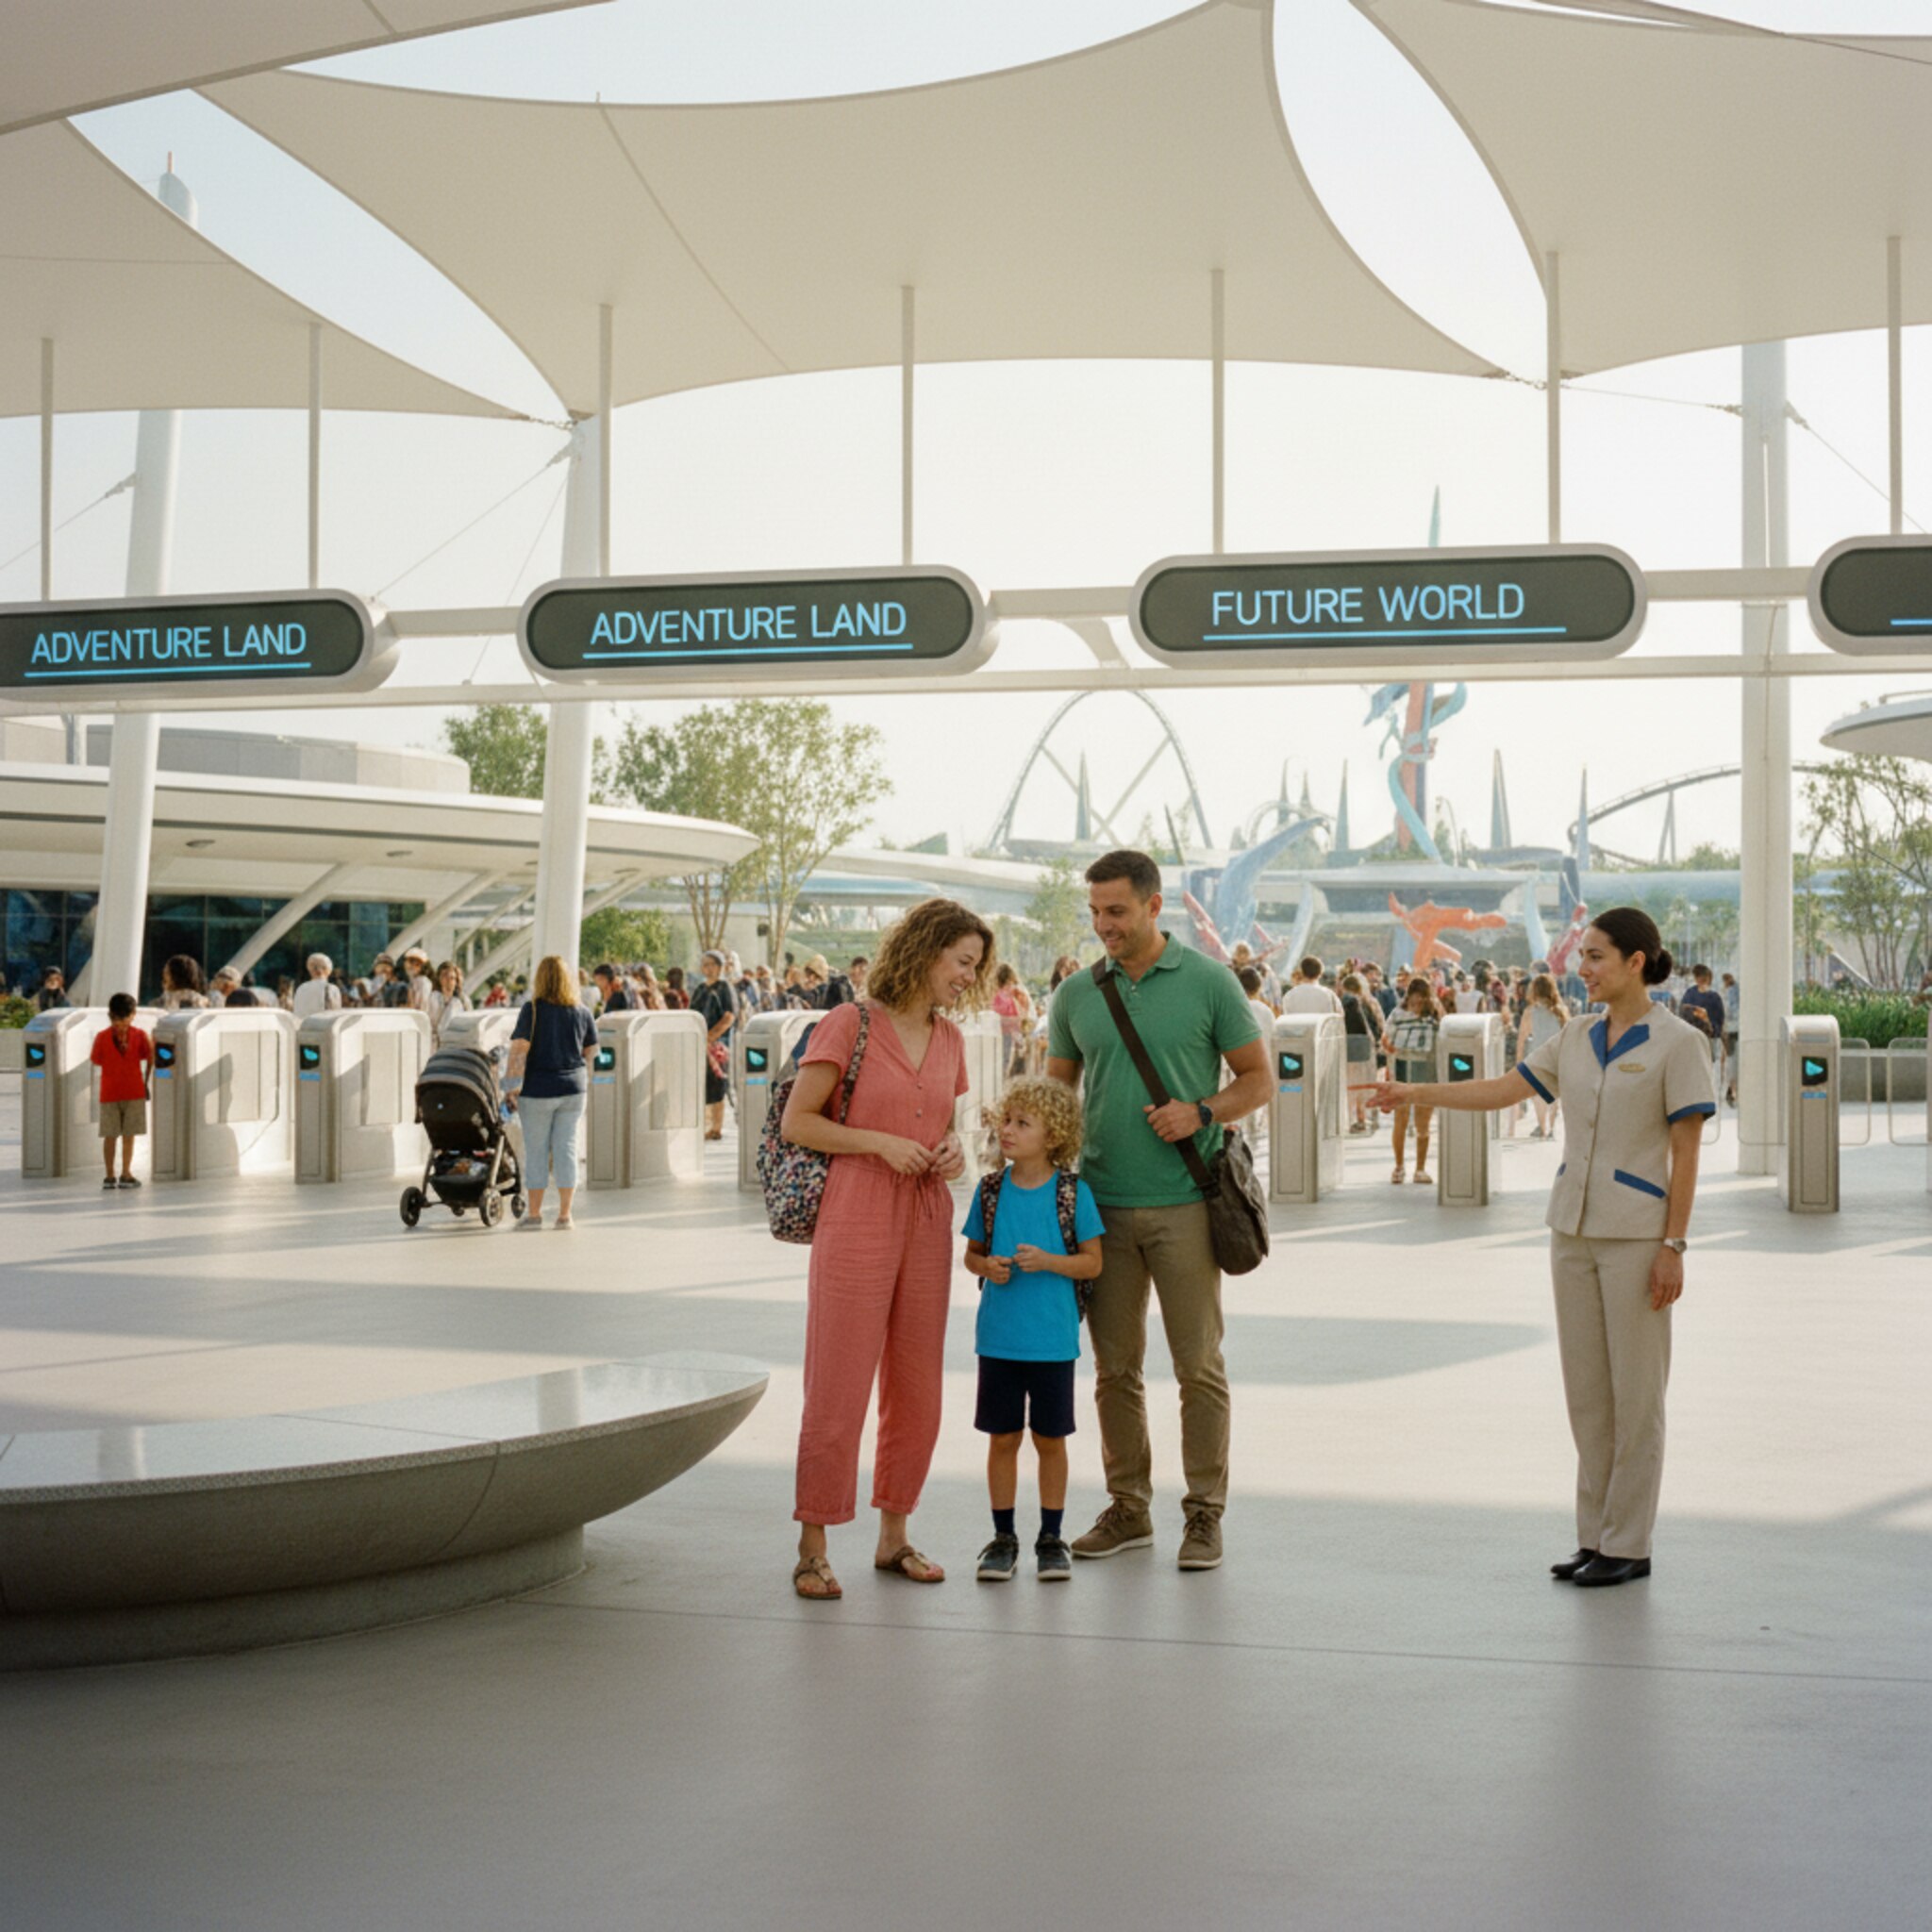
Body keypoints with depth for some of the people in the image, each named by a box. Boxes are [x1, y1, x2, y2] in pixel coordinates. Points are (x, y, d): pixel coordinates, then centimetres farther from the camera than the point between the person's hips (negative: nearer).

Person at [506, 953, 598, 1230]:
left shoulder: (532, 1010, -10)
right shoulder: (581, 1012, 3)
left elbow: (519, 1050, -14)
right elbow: (592, 1052, 10)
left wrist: (514, 1086, -10)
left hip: (538, 1090, -3)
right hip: (573, 1089, 3)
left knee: (536, 1151, 6)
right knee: (566, 1148, 7)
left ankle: (535, 1213, 13)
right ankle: (564, 1214, 7)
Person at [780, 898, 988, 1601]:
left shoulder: (948, 1040, 11)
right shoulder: (849, 1025, -7)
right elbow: (796, 1122, -6)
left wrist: (951, 1149, 1)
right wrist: (879, 1143, -15)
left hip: (925, 1225, 6)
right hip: (855, 1220, -6)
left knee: (917, 1391, 9)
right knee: (837, 1390, -4)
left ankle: (893, 1537, 22)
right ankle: (812, 1549, 4)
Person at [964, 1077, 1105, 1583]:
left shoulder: (1073, 1193, -6)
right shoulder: (990, 1190, 2)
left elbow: (1093, 1262, -2)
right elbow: (971, 1253, 11)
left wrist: (1048, 1261, -18)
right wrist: (987, 1266, -11)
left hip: (1053, 1339, -2)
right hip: (998, 1337, 2)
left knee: (1050, 1439, 7)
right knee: (1003, 1438, 8)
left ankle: (1051, 1538, 20)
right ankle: (1003, 1537, 19)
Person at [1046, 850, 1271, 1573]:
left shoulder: (1208, 982, -2)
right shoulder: (1076, 995, 7)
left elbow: (1257, 1078, 3)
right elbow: (1055, 1092, 15)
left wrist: (1202, 1113, -15)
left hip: (1184, 1204, -3)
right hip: (1103, 1205, 3)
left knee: (1199, 1365, 0)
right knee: (1114, 1366, 8)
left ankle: (1204, 1513, 9)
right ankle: (1127, 1508, 19)